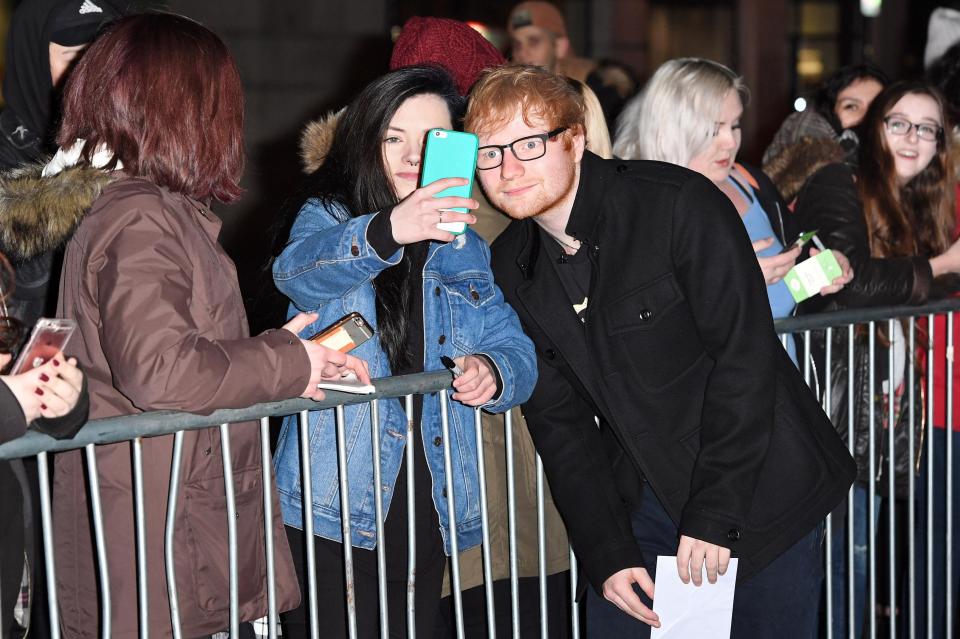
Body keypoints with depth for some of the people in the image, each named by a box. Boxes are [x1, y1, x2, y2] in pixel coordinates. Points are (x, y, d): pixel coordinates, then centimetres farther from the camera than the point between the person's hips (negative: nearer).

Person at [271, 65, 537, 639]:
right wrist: (387, 230, -43)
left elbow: (516, 350, 12)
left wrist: (493, 372, -13)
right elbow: (300, 271, -23)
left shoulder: (465, 250, 16)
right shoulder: (327, 216, 1)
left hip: (428, 507, 5)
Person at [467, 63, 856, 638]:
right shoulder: (511, 266, -1)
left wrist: (714, 514, -20)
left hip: (760, 493, -4)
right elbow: (557, 418, 2)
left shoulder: (680, 205, -18)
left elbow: (744, 357, -19)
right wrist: (607, 554, -7)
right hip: (641, 501, 4)